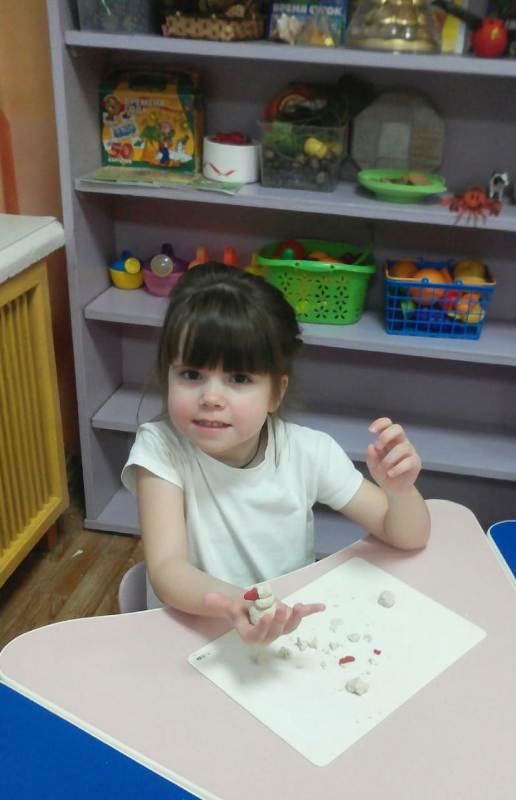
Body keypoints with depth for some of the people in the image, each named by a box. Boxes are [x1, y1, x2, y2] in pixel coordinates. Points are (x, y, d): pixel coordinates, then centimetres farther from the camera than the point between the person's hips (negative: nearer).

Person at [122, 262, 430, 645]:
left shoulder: (308, 452, -10)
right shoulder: (161, 447, -15)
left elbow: (407, 537, -5)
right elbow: (166, 569, -25)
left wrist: (400, 488, -27)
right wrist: (228, 603, -46)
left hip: (290, 629, 2)